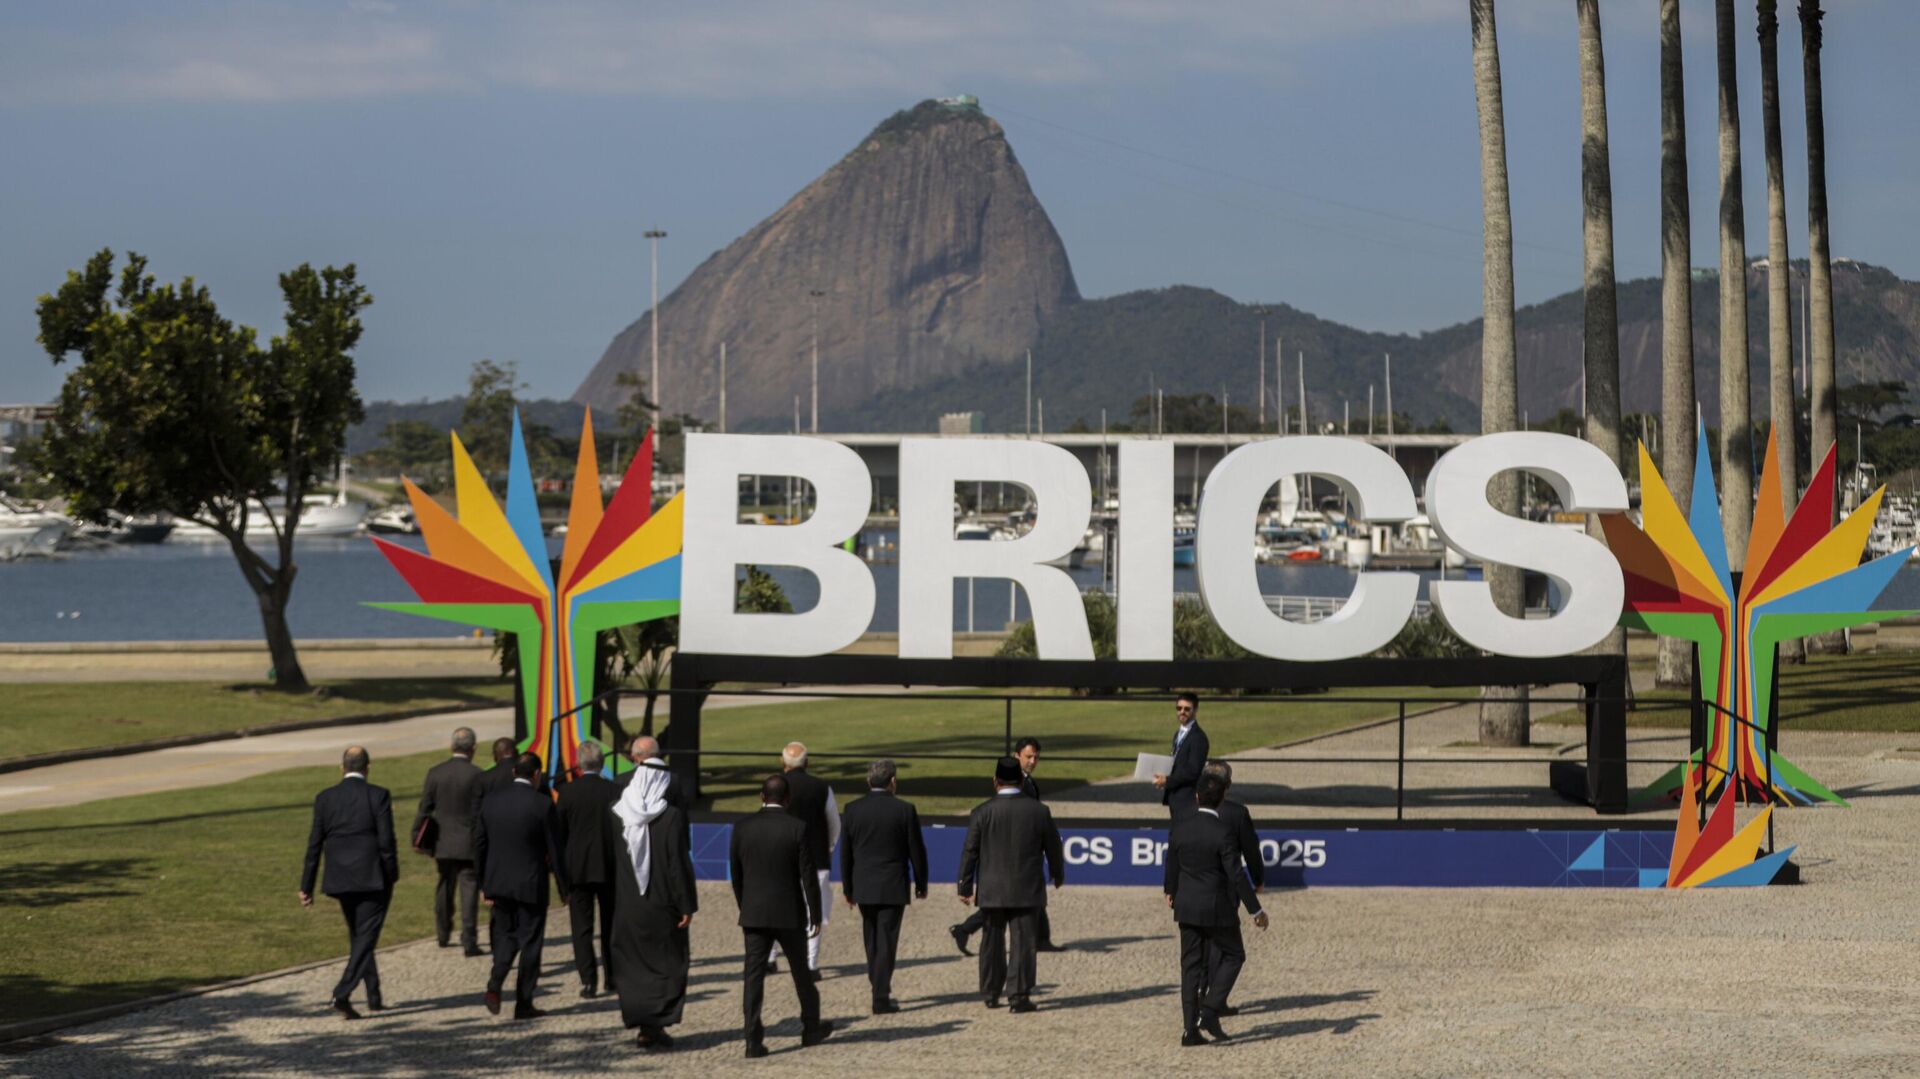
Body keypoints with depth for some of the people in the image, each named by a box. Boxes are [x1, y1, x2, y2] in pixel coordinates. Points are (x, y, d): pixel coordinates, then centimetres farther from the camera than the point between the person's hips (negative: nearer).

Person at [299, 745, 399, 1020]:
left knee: (358, 936, 19)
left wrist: (306, 886, 7)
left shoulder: (324, 798, 1)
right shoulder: (378, 796, -8)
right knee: (365, 938, -2)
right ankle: (342, 994, -17)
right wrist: (391, 877, 2)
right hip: (373, 879, -4)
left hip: (340, 881, 4)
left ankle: (374, 997, 24)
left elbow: (314, 845, 3)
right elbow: (386, 842, -10)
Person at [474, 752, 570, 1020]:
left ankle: (494, 984, -5)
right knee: (530, 940, 6)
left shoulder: (490, 801, 1)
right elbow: (554, 849, -8)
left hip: (498, 883, 4)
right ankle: (523, 1003, 8)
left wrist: (483, 884, 15)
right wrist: (564, 886, 2)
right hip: (531, 884, -4)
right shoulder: (542, 804, -12)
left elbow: (479, 844, 6)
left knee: (505, 935, 18)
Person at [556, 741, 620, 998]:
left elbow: (559, 834, -2)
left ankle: (588, 981, -6)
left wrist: (562, 871, 9)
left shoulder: (567, 792, -8)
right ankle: (614, 975, 22)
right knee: (611, 923, 16)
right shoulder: (615, 792, -5)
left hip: (578, 869, -2)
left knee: (582, 926, 1)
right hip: (611, 868, 2)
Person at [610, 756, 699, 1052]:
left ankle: (641, 1023, 10)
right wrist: (686, 905, -8)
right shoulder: (671, 816, -13)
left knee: (632, 965, 12)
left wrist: (612, 902, 14)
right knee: (666, 965, 8)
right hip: (661, 904, -3)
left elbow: (608, 859, 5)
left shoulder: (616, 814, -2)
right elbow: (679, 863, -14)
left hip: (626, 906, 3)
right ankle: (655, 1027, 3)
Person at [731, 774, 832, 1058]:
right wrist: (815, 914, 0)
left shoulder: (742, 828, -1)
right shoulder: (797, 829, -10)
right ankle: (811, 1028, 30)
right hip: (789, 914, -2)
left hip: (754, 914, 2)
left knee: (754, 976, 0)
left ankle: (753, 1040, -7)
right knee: (801, 971, 16)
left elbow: (735, 874, 6)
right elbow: (808, 876, -9)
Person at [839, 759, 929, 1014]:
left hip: (863, 886, 3)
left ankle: (878, 984, 30)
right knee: (886, 942, 0)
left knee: (871, 938, 19)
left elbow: (845, 852, 3)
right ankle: (881, 998, -2)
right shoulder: (904, 810, -9)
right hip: (893, 887, -3)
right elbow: (916, 850, -5)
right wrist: (921, 884, 8)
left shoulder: (853, 809, -2)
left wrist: (847, 888, 12)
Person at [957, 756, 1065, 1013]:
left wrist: (965, 888, 5)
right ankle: (1019, 995, -5)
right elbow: (1053, 847, 6)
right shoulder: (1038, 811, -5)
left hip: (992, 891, 1)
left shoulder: (982, 813, -6)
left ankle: (991, 994, 21)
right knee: (1023, 943, 1)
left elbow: (969, 852, -4)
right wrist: (1058, 874, 24)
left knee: (993, 943, 14)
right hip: (1027, 891, -1)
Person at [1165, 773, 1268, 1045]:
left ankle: (1190, 1028, 8)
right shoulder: (1222, 833, -18)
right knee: (1233, 955, 13)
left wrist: (1170, 891, 34)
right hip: (1217, 909, -5)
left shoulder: (1179, 830, -2)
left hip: (1186, 908, 5)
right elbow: (1236, 876, -18)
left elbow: (1172, 867, 12)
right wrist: (1255, 910, -10)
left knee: (1191, 964, 10)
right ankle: (1209, 1012, -1)